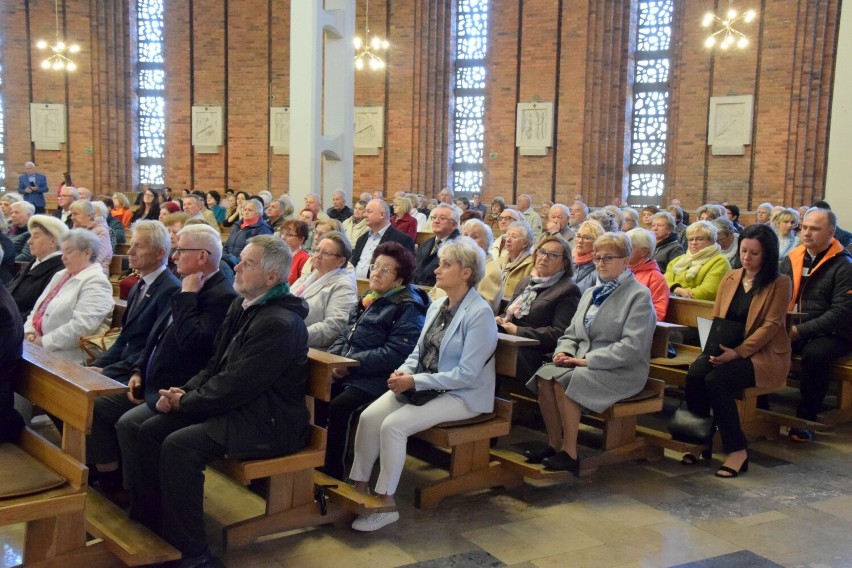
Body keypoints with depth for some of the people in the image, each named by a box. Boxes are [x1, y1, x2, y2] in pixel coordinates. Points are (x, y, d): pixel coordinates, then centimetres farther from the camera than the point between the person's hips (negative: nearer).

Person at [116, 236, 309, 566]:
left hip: (265, 421, -10)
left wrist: (185, 402, -12)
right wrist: (186, 391, -2)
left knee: (179, 446, -28)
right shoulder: (242, 306, 9)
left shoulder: (280, 323, -21)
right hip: (233, 404, 10)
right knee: (140, 428, -2)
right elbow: (216, 364, 15)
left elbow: (236, 386, -24)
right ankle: (148, 523, 12)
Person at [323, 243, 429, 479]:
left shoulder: (408, 308, -9)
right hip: (346, 373, 8)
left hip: (377, 379, -8)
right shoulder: (368, 299, 18)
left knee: (339, 407, -28)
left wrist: (350, 363, -19)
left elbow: (395, 353, -19)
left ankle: (333, 473, -15)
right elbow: (345, 335, 21)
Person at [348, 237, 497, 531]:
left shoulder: (480, 314, -15)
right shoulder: (437, 306, 11)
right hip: (420, 386, 8)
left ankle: (386, 504, -12)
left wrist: (415, 381, -21)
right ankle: (359, 489, -3)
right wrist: (403, 372, -5)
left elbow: (467, 374, -20)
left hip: (462, 395, -8)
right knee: (369, 416, -13)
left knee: (394, 425, -25)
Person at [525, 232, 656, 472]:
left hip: (621, 371, -7)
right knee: (544, 376, -20)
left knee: (564, 381, -30)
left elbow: (632, 347, -17)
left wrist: (587, 360, -19)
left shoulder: (639, 295, -6)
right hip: (582, 363, 7)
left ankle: (570, 453, -19)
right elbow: (571, 333, 19)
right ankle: (554, 444, -10)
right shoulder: (590, 293, 19)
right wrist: (565, 352, -5)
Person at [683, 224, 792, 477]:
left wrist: (738, 352, -22)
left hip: (763, 354, -5)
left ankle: (738, 450, -19)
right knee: (694, 374, -26)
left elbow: (771, 325, -11)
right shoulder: (729, 279, 13)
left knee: (716, 380, -31)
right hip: (726, 350, 5)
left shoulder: (780, 283, -3)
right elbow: (715, 318, 12)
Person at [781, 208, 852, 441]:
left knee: (814, 353, -36)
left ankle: (806, 418, -18)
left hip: (829, 334, -4)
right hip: (790, 330, 5)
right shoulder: (791, 258, 9)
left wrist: (801, 330, -22)